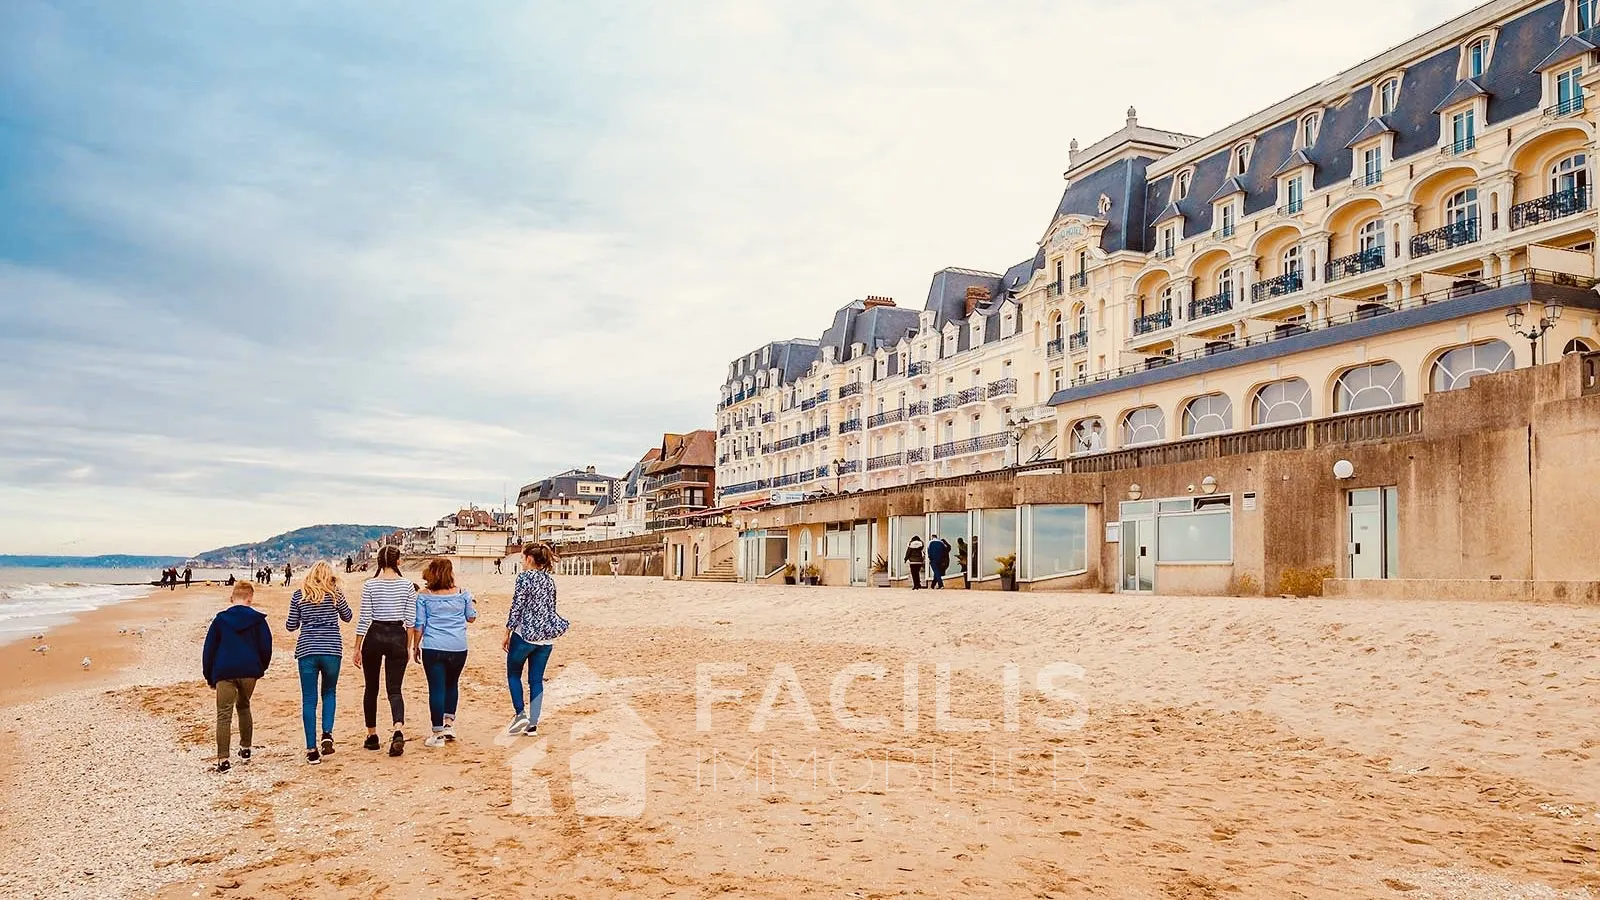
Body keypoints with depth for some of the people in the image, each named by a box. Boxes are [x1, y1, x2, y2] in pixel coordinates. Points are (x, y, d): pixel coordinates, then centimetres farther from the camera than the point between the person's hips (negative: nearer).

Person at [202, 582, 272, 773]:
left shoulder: (220, 619, 5)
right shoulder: (257, 619, 4)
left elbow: (208, 649, 7)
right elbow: (266, 647, 3)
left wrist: (209, 677, 15)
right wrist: (261, 668, 20)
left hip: (225, 673, -2)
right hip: (250, 671, 2)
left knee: (224, 715, -2)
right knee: (244, 707, 23)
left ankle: (223, 760, -10)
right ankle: (245, 749, 29)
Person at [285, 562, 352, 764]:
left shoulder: (298, 596, 4)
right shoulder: (335, 594, 2)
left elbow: (291, 626, 9)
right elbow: (348, 617, 16)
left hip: (307, 650, 0)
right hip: (332, 649, 0)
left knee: (309, 699, 4)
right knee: (329, 693, 19)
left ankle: (311, 749, 3)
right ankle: (327, 734, -1)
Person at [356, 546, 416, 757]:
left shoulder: (370, 585, -5)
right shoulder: (407, 585, -1)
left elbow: (364, 619, -4)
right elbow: (411, 619, 1)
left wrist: (357, 648, 3)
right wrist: (408, 646, 10)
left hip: (374, 636, -1)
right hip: (398, 637, 1)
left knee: (371, 689, 15)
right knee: (394, 689, 2)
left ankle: (372, 736, 22)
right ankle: (399, 730, -21)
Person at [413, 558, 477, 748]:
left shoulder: (424, 596, -2)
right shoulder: (462, 593, 1)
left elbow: (419, 625, -1)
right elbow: (471, 617, 13)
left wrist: (416, 646, 10)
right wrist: (473, 605, 32)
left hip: (433, 648, -2)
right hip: (458, 648, 2)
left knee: (436, 688, 1)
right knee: (452, 684, 22)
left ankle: (438, 733, 3)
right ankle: (449, 722, 18)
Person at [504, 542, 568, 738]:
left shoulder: (524, 577, -10)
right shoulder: (550, 579, 9)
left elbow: (516, 607, -12)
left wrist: (507, 634, -5)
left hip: (525, 634, -6)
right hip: (546, 637, 6)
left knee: (513, 674, 14)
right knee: (537, 680, 9)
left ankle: (521, 714, 4)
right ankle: (532, 724, 9)